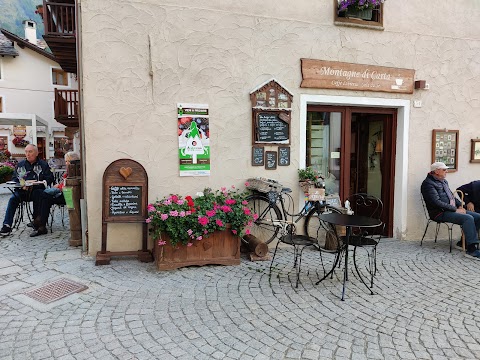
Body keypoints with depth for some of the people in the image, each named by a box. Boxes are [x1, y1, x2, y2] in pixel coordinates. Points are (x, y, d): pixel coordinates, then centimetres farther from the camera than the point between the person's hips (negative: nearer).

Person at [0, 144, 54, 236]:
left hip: (37, 189, -3)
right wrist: (21, 186, -10)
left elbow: (49, 179, -2)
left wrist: (35, 184, -16)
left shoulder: (43, 164, 7)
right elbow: (14, 179, 12)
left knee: (38, 195, -34)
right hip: (22, 191, 3)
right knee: (13, 198, -24)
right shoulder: (21, 164, 15)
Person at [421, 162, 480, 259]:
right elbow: (436, 202, -19)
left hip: (452, 210, 9)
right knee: (468, 218, -28)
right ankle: (472, 250, -28)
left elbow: (452, 196, 27)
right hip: (440, 213, -9)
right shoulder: (428, 183, -10)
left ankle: (466, 242, -2)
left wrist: (460, 205, 7)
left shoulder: (443, 181, 20)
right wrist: (455, 209, -18)